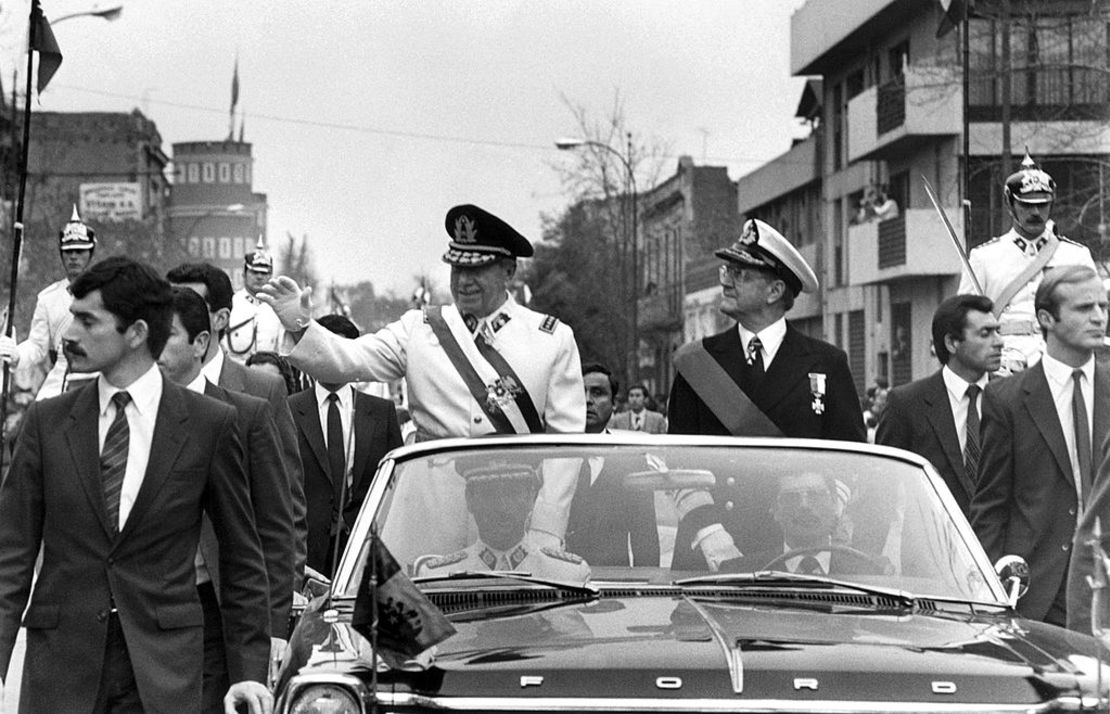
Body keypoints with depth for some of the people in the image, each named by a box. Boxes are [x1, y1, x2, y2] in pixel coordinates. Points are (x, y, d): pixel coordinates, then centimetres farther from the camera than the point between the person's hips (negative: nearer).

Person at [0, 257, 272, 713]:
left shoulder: (210, 424, 0)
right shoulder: (48, 422, 6)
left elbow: (242, 560, 6)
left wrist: (248, 669, 1)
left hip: (164, 669, -1)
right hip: (59, 670, 2)